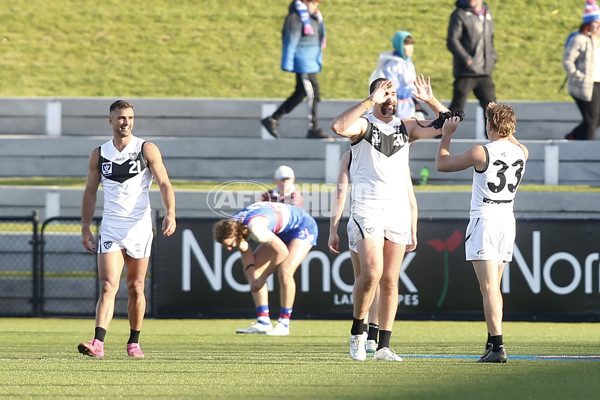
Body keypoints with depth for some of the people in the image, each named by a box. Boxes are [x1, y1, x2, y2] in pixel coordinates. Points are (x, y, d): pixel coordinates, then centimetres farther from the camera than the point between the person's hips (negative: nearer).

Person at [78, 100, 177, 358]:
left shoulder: (147, 150, 0)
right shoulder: (99, 154, 7)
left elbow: (164, 184, -5)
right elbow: (90, 192, 13)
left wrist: (170, 213, -21)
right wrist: (85, 228, 6)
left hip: (139, 227, -1)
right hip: (111, 228, 1)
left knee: (136, 288, 7)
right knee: (108, 286, -12)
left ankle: (134, 342, 21)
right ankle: (98, 343, -23)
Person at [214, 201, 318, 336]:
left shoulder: (254, 228, -40)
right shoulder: (231, 228, -15)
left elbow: (282, 252, -34)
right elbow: (246, 253, 0)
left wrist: (262, 278, -24)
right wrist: (252, 278, -17)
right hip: (281, 232, 9)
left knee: (285, 272, -27)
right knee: (252, 270, 1)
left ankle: (283, 324, -13)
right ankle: (263, 322, 3)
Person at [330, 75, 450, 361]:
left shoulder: (407, 128, 13)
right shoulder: (363, 125, 0)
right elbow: (338, 127, -22)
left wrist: (431, 101, -4)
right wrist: (370, 102, -23)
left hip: (399, 210, 4)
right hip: (367, 209, -4)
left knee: (390, 280, 3)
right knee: (371, 273, -18)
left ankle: (383, 346, 6)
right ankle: (357, 332, 2)